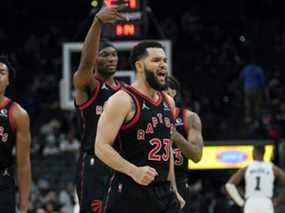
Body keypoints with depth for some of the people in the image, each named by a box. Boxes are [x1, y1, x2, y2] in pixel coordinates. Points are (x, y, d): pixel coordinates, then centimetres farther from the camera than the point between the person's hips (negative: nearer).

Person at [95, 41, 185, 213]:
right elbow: (101, 147, -15)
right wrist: (134, 171, -28)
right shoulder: (123, 100, -9)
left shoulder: (168, 102, 15)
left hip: (163, 192, 7)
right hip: (130, 192, -7)